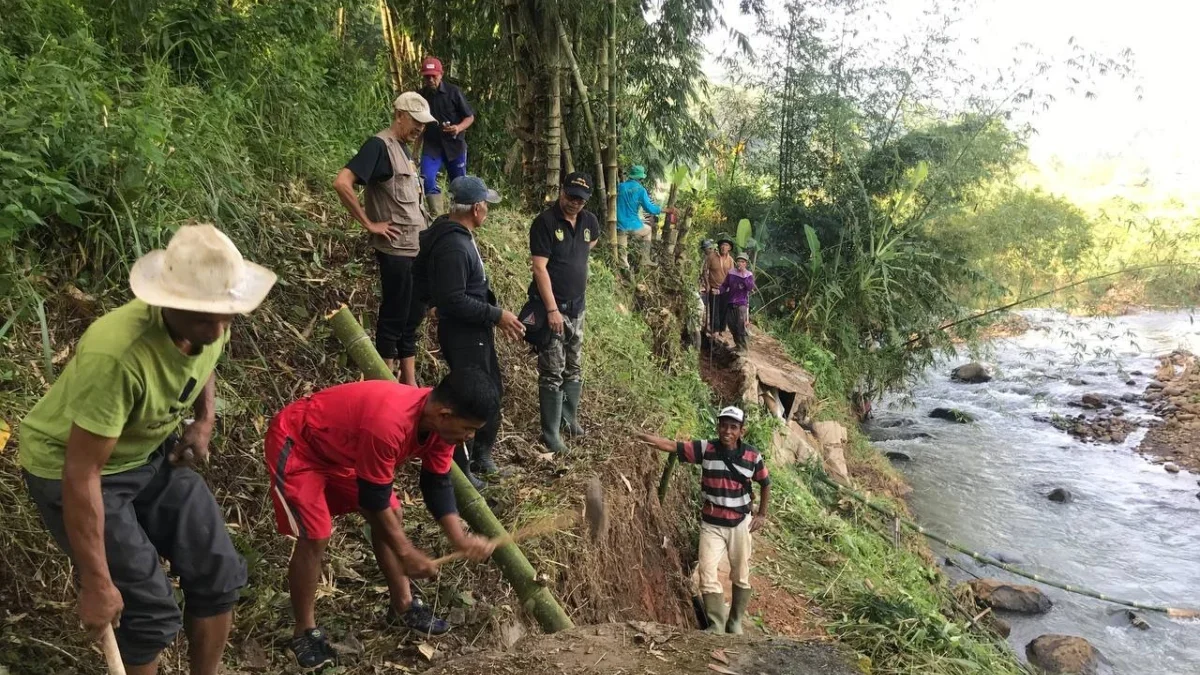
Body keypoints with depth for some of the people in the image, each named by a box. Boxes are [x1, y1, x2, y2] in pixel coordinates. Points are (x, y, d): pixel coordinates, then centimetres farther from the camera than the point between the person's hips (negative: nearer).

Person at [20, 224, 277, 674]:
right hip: (68, 469, -6)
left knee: (219, 572, 3)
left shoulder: (208, 325, -16)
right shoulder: (116, 354, -38)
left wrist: (205, 419, -6)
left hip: (152, 455, 6)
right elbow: (83, 474, -32)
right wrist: (96, 583, -26)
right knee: (150, 610, -9)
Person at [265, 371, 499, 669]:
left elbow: (437, 483, -3)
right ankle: (305, 632, 6)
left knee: (391, 516, 7)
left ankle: (403, 604, 22)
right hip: (296, 444, -8)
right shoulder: (388, 425, -41)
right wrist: (406, 552, -19)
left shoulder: (440, 422, -15)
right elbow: (374, 497, -29)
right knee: (315, 536, -14)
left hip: (340, 446, 9)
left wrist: (460, 539, -14)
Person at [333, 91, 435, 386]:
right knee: (394, 317, 1)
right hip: (396, 250, -9)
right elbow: (341, 183, -24)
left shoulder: (403, 148, 14)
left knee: (412, 316, 14)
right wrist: (369, 223, -18)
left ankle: (409, 383, 25)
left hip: (416, 248, 9)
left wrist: (427, 233, 14)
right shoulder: (379, 145, -13)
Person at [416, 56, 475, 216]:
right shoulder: (421, 95, 3)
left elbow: (470, 117, -3)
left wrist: (459, 128, -24)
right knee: (427, 180, -15)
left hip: (455, 144, -2)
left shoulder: (453, 92, -8)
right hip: (431, 146, 2)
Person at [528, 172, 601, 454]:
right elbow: (539, 268, -19)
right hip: (552, 308, -7)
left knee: (574, 369, 16)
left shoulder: (589, 221, 5)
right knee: (553, 373, -4)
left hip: (577, 307, 7)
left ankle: (569, 419, 31)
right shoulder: (545, 222, -14)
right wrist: (552, 309, -24)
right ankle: (551, 434, 3)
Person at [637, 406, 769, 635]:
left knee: (741, 575, 13)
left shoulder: (752, 456, -9)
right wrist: (644, 437, -35)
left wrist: (762, 514, 7)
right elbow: (672, 446, -20)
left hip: (740, 523, 1)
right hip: (711, 524, -1)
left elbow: (765, 483, 9)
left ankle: (735, 622, 31)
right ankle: (716, 626, -1)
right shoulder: (705, 449, -11)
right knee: (708, 573, -10)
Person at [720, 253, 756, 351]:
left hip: (742, 304, -4)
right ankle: (738, 345, 30)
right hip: (730, 304, 4)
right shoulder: (731, 273, 6)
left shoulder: (749, 275, -1)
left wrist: (744, 274, -19)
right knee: (732, 327, 13)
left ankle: (743, 348, -3)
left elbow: (750, 287, -16)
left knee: (742, 327, -10)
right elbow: (724, 285, 9)